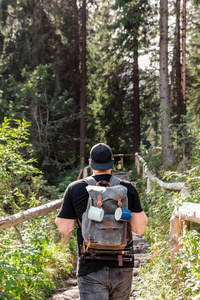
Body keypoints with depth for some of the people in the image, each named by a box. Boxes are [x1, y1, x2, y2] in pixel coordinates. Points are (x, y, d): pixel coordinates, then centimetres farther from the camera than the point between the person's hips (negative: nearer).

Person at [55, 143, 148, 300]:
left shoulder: (75, 189, -5)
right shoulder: (128, 188, -2)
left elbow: (64, 228, -1)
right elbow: (139, 228, -3)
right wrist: (139, 211, 15)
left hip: (91, 269, -2)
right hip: (122, 266, 2)